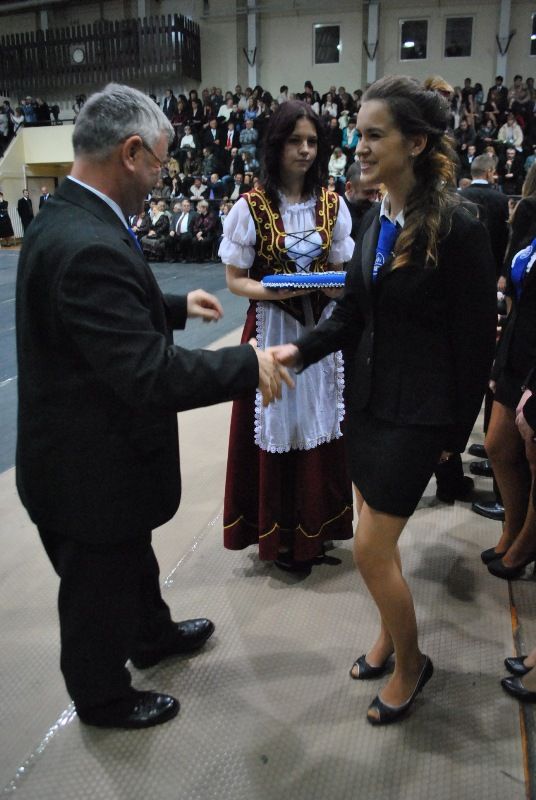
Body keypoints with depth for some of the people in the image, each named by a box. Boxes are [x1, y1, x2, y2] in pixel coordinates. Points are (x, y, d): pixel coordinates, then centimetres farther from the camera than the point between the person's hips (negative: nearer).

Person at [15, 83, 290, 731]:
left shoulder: (63, 219, 2)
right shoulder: (90, 248, -32)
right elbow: (151, 375, -34)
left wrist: (176, 306, 15)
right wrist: (248, 363, -24)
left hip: (87, 447, 10)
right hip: (93, 466, -9)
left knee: (132, 559, 31)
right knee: (99, 587, 16)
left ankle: (152, 634, 58)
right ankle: (103, 698, 43)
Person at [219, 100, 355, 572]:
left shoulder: (332, 204, 4)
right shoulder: (252, 206, -7)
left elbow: (342, 270, 9)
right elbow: (235, 280, -5)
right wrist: (278, 290, -23)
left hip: (321, 328, 4)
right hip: (272, 329, -3)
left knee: (318, 422, 9)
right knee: (277, 426, 3)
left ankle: (316, 527, 27)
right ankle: (279, 534, 20)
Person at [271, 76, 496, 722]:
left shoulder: (458, 230, -16)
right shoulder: (377, 221, 5)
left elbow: (475, 342, -12)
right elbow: (351, 313, 7)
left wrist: (455, 433, -7)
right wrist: (301, 349, -10)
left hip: (416, 414, -7)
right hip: (366, 398, 7)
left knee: (371, 550, 0)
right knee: (376, 540, 18)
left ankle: (410, 663, 26)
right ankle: (389, 634, 43)